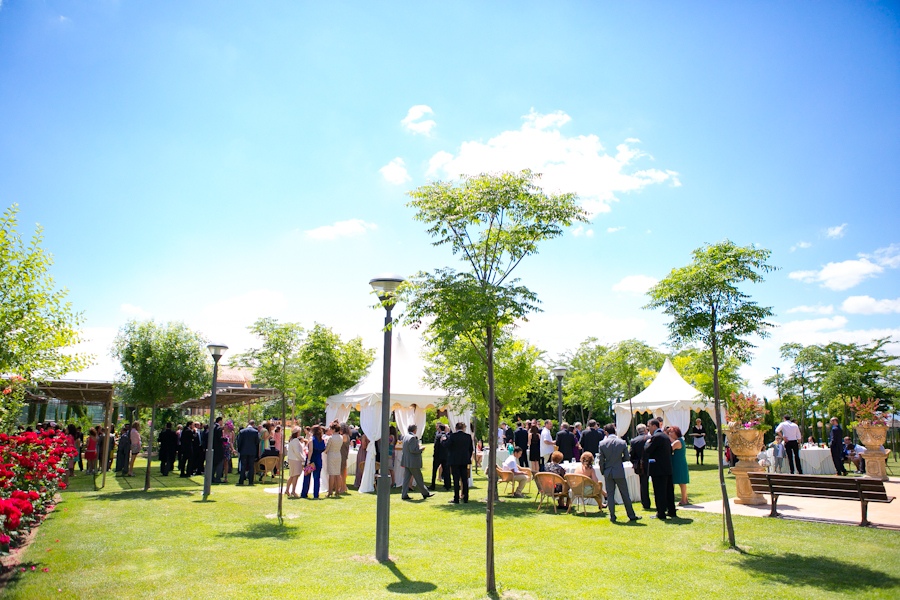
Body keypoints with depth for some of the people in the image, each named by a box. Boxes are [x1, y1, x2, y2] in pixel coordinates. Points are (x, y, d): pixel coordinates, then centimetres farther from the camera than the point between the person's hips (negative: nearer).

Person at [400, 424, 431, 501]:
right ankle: (425, 493, 12)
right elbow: (413, 450, -22)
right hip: (413, 462, -9)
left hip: (407, 462, 9)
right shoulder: (412, 438, -17)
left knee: (407, 478, 9)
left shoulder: (405, 437, 12)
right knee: (419, 479, 2)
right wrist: (421, 449, -8)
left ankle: (404, 495, 9)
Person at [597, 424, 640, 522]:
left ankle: (612, 516, 9)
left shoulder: (602, 443, -7)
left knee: (610, 494, 7)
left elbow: (601, 460, -4)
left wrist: (602, 471, 9)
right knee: (625, 494, 9)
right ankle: (631, 515, 15)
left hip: (608, 472, 0)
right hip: (619, 472, 0)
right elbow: (626, 458, -2)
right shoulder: (622, 442, -6)